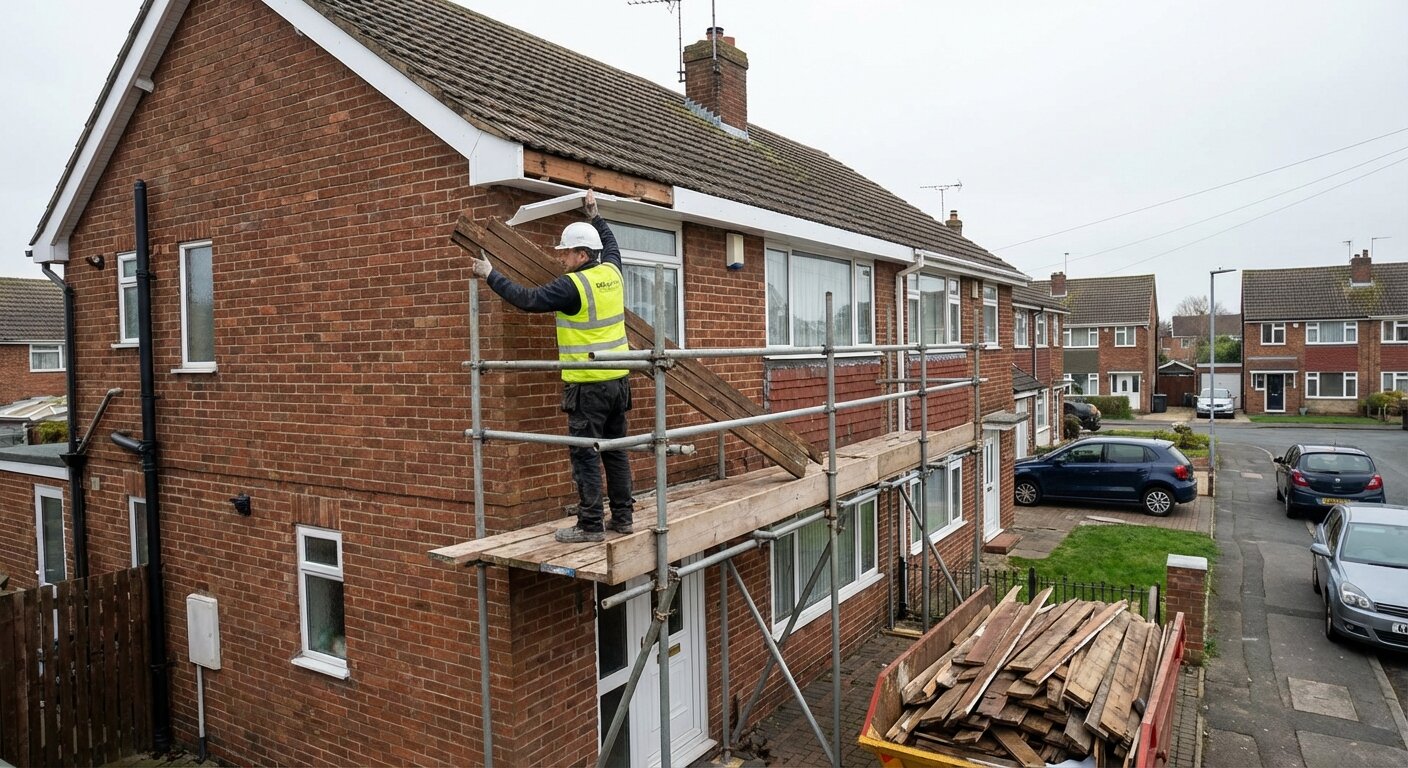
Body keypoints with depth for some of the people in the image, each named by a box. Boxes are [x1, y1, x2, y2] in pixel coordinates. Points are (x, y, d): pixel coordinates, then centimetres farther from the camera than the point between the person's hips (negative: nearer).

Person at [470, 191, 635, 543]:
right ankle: (623, 517, 19)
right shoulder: (611, 272, 8)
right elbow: (611, 244, 30)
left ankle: (590, 525, 2)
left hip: (588, 384, -8)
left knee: (585, 454, -2)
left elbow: (528, 299, -12)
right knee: (615, 450, 13)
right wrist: (594, 214, 40)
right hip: (618, 379, 8)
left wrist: (491, 275, -3)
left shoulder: (572, 285, -14)